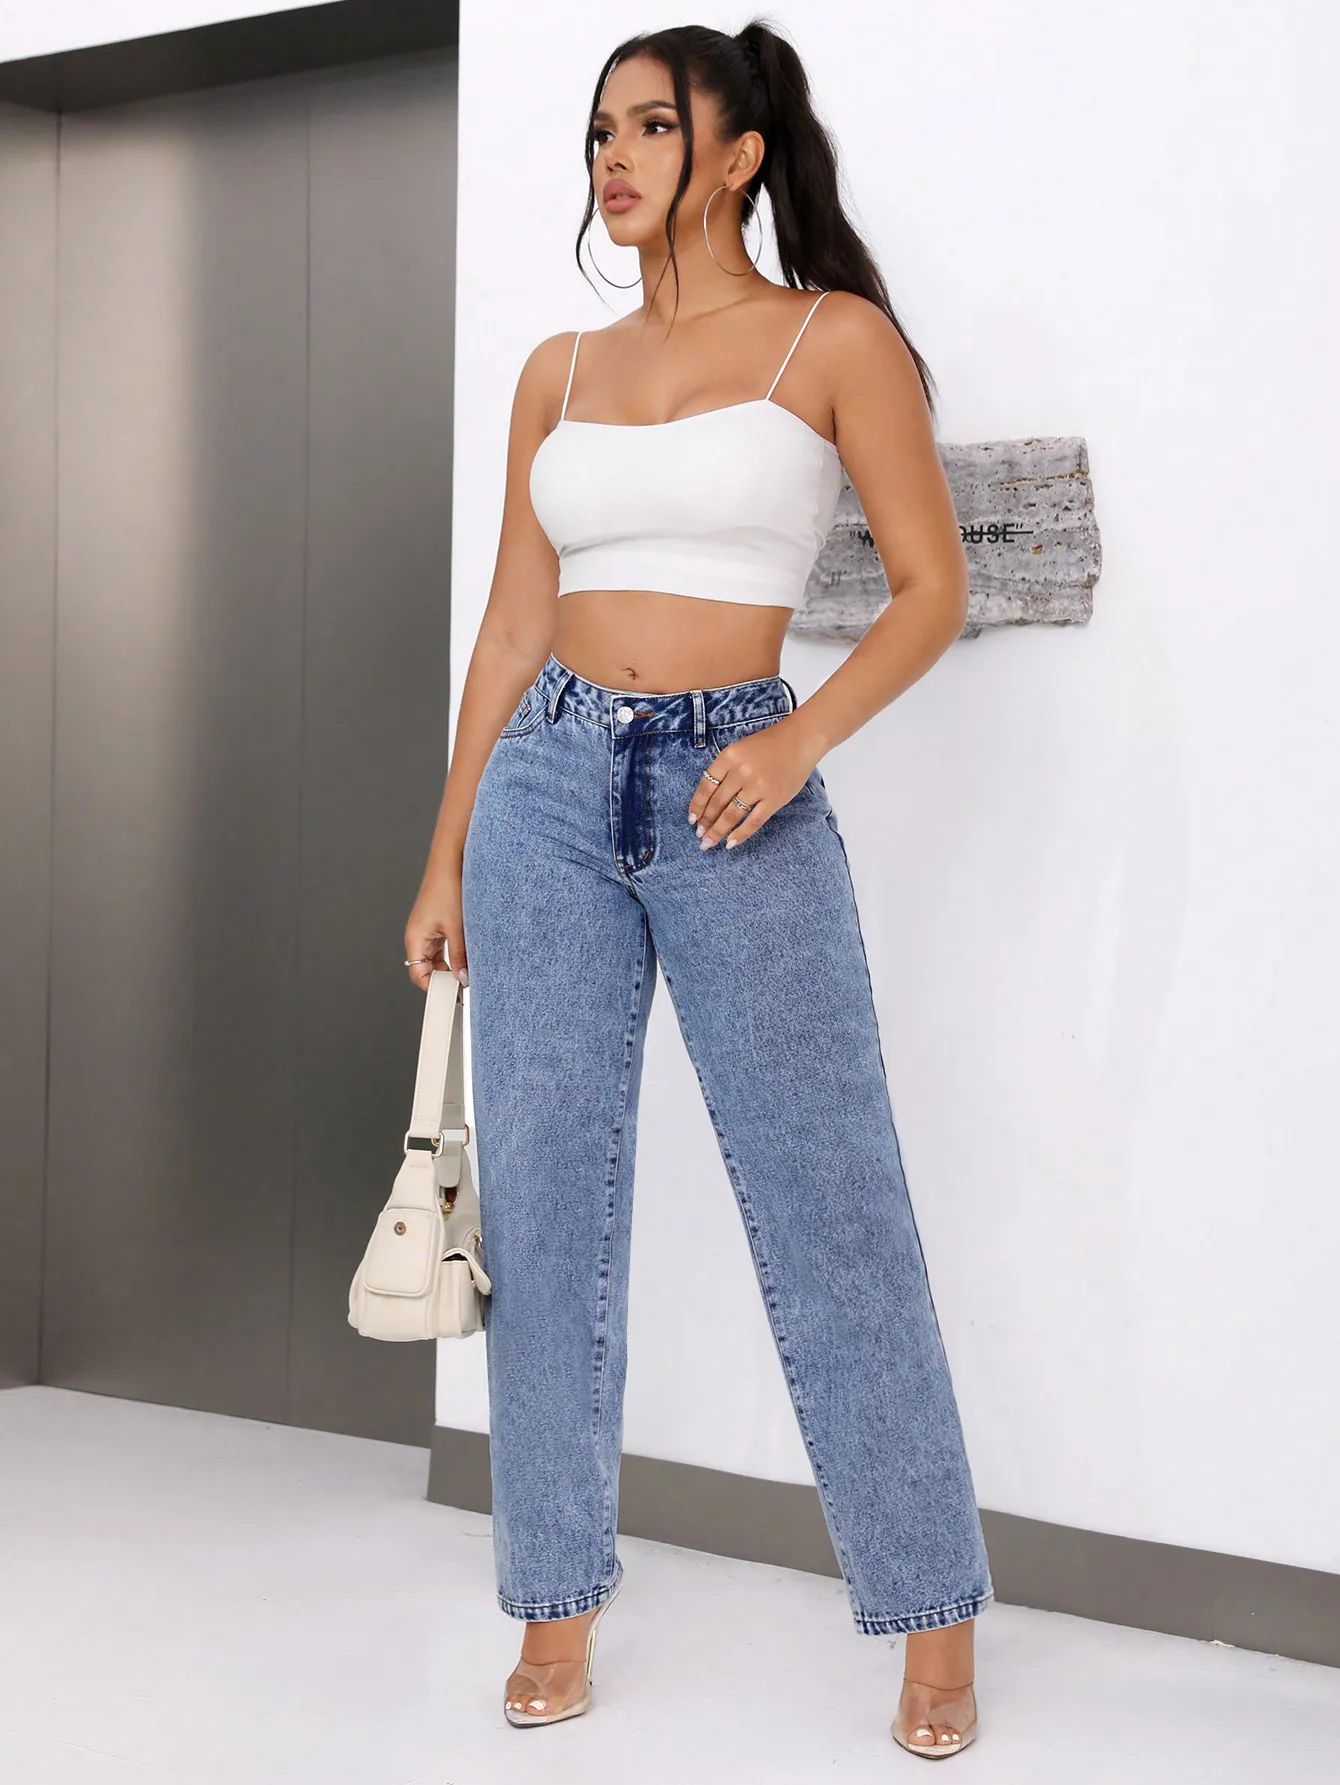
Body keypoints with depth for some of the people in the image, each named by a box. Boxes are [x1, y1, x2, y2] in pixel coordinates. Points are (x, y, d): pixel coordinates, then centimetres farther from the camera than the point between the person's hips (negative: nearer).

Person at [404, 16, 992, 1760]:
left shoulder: (836, 338, 1)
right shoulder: (559, 373, 12)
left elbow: (932, 585, -1)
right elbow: (511, 626, 13)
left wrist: (803, 734, -17)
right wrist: (446, 861, 11)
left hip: (735, 792, -4)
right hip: (548, 785, 4)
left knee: (831, 1207, -1)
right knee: (546, 1207, 5)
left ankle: (937, 1626, 12)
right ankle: (560, 1609, 17)